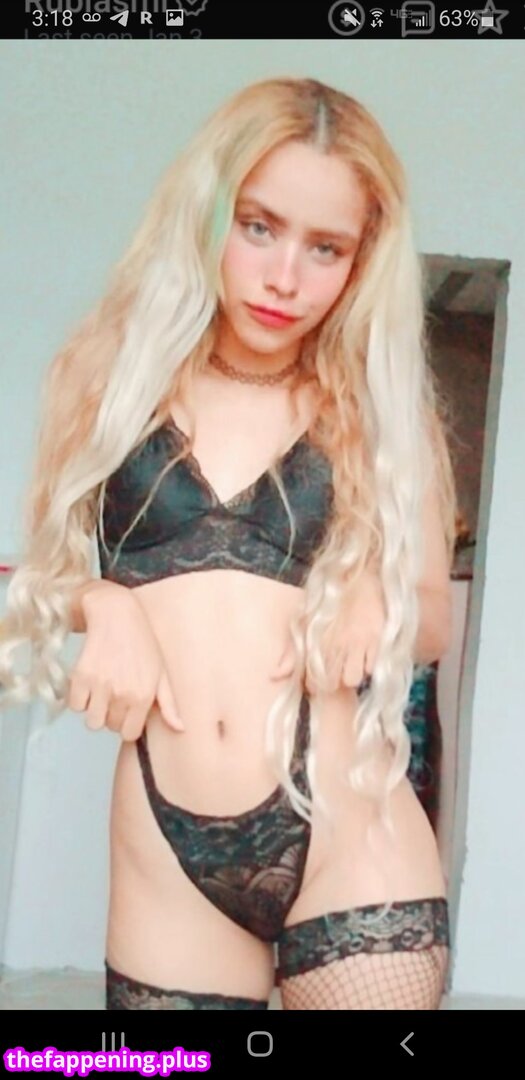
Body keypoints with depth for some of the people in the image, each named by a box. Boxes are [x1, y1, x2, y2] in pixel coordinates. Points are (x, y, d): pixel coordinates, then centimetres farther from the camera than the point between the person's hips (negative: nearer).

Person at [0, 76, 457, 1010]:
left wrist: (375, 603, -9)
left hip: (349, 836, 0)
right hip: (166, 849, 1)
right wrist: (104, 605, -8)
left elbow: (434, 619, 13)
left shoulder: (382, 409, 5)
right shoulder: (117, 371, 6)